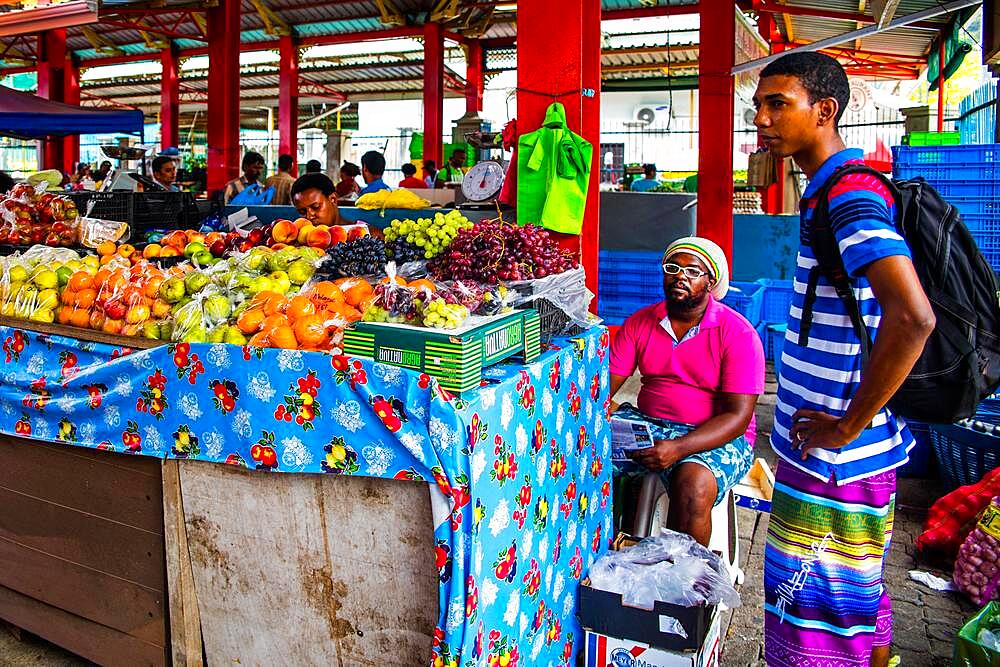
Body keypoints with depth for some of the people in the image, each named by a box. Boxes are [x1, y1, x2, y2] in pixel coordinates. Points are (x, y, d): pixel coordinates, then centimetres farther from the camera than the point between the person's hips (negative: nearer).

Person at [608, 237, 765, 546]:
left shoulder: (737, 334, -10)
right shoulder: (639, 323, 4)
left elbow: (737, 416, -15)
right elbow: (605, 386, 0)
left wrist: (679, 448, -30)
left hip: (717, 436, -4)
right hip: (647, 422, 4)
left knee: (693, 485, -35)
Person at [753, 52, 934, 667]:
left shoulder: (850, 194, -19)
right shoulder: (836, 190, 13)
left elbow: (913, 317, -33)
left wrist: (848, 425, -23)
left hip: (834, 455, -10)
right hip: (828, 450, 10)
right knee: (860, 602, 23)